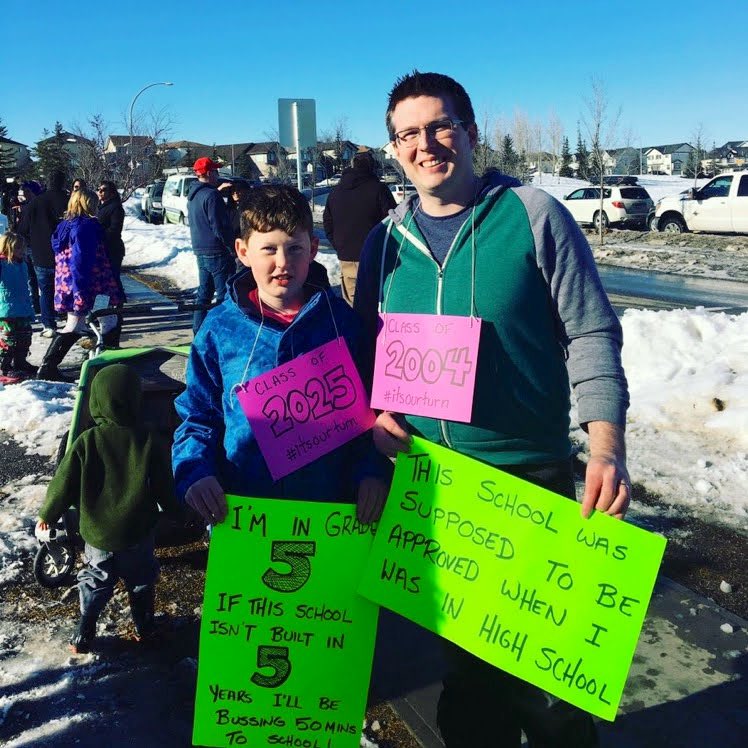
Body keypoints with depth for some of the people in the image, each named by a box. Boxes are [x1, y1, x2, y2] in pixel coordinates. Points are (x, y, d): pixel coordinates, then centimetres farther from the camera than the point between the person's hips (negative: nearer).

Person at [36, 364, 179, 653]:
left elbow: (63, 484, -10)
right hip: (138, 535, 0)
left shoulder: (85, 442, -17)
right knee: (141, 581, 21)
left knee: (94, 582, 20)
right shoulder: (150, 442, -17)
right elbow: (165, 488, -9)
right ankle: (143, 626, 34)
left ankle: (83, 634, 24)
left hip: (97, 534, 0)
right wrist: (177, 511, 11)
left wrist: (47, 514, 7)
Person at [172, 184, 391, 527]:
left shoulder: (341, 320, -3)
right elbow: (197, 415, 4)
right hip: (240, 509, 0)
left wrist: (372, 471, -11)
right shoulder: (219, 328, -3)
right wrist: (195, 472, -13)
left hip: (332, 504, 0)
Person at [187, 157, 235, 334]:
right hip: (217, 252, -9)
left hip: (200, 251, 9)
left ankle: (198, 330, 19)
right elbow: (220, 227, -19)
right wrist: (233, 248, -11)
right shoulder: (211, 195, -16)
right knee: (225, 293, -4)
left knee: (204, 292, 15)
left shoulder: (193, 194, 13)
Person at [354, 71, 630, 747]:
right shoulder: (386, 241, 5)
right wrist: (375, 412, -4)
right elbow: (368, 349, 14)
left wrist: (606, 444, -19)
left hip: (532, 473, -3)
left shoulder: (534, 215, -7)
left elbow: (591, 334, -8)